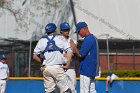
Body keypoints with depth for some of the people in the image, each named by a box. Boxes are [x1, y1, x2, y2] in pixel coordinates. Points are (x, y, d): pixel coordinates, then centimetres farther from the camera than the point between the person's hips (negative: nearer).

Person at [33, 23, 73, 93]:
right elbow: (69, 51, -7)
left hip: (46, 68, 3)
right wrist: (67, 64, -3)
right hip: (57, 67, -3)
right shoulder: (60, 38, 4)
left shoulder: (41, 40, 10)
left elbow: (35, 56, 7)